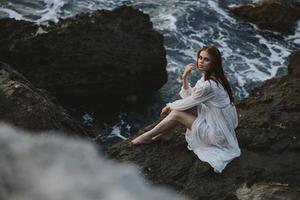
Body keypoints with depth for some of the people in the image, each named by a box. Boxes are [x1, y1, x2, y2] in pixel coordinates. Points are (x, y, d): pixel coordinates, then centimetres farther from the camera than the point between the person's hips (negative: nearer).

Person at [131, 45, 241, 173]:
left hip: (218, 134, -9)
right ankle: (167, 133, 21)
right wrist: (185, 78, -9)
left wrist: (170, 106, 4)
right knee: (180, 107, 6)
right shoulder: (207, 77, 2)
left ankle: (148, 137, 12)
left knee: (176, 113, -6)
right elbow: (189, 97, 5)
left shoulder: (208, 85, -28)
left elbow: (187, 103, -14)